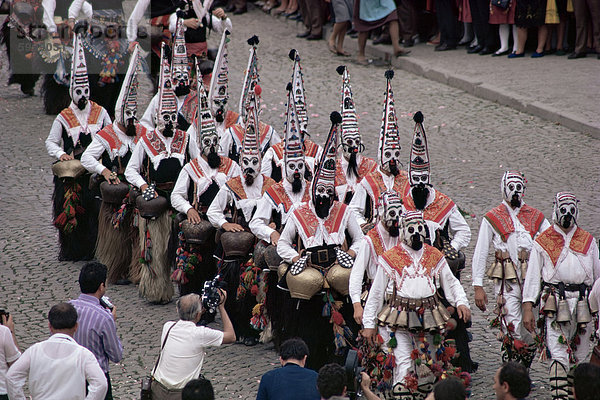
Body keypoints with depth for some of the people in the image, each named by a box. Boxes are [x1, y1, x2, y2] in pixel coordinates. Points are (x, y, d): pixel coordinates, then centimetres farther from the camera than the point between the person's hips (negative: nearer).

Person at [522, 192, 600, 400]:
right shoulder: (543, 241, 7)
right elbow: (532, 276, 5)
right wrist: (527, 308, -3)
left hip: (583, 303, 3)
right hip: (555, 303, -3)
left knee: (580, 355, 6)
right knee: (559, 355, -12)